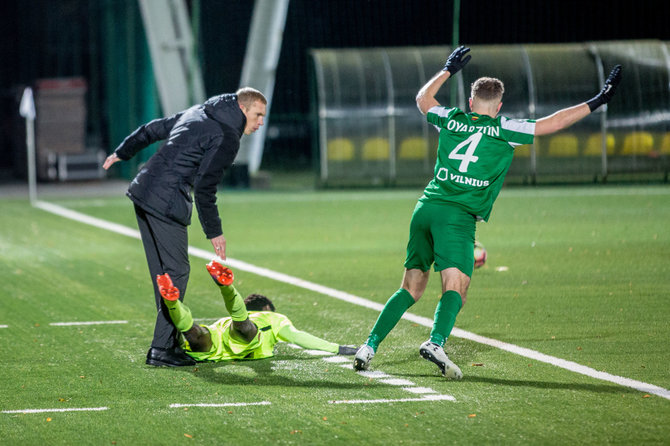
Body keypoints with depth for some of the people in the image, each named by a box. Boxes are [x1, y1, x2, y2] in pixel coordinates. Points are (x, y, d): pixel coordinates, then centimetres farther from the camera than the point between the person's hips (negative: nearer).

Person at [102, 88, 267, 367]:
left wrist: (122, 153, 38)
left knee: (163, 271, 14)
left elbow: (153, 129, 25)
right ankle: (162, 349, -5)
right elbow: (205, 187, -14)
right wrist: (214, 231, -7)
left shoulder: (198, 114, 17)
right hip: (167, 204, -10)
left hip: (143, 192, 10)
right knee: (176, 271, -4)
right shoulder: (227, 138, -10)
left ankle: (171, 337, 20)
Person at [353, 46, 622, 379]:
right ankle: (436, 342, -38)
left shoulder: (450, 120, 14)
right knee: (455, 288, -13)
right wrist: (596, 102, 9)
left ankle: (370, 344, 4)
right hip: (458, 215, -5)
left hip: (426, 207, 5)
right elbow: (553, 123, 3)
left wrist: (448, 70, 45)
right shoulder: (504, 131, 2)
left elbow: (423, 99, 34)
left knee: (411, 287, 11)